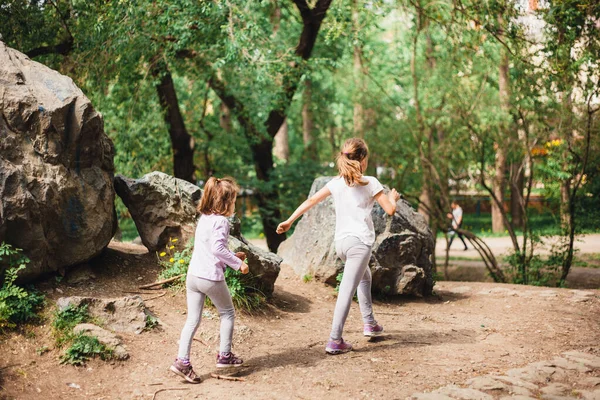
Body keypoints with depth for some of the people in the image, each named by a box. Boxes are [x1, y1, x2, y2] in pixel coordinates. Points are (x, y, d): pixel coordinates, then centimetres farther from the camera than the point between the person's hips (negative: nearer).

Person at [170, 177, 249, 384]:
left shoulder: (203, 218, 12)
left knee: (192, 320, 9)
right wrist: (238, 263, -15)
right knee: (227, 313, 15)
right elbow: (217, 248, -24)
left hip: (193, 275, 7)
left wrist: (232, 256, 22)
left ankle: (182, 361, 4)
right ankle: (224, 355, 22)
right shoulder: (220, 221, -13)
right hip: (211, 278, -7)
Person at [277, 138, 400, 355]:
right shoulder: (370, 183, -3)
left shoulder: (336, 183, 9)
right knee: (347, 290, -9)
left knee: (365, 277, 30)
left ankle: (369, 323, 34)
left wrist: (289, 220, 12)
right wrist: (393, 198, 20)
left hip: (341, 242, 6)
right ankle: (335, 341, -13)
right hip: (359, 242, -6)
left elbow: (311, 201, 7)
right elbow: (390, 210, -1)